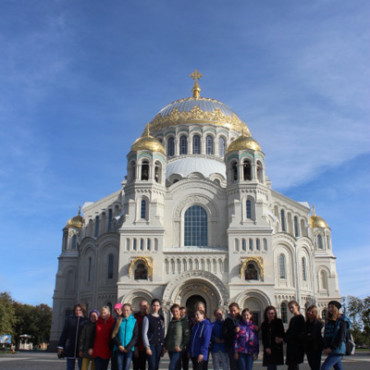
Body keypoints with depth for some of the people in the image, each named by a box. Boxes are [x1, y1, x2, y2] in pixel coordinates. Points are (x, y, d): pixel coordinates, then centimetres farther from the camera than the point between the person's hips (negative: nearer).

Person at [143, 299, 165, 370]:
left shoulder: (161, 318, 11)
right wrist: (147, 347, -13)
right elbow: (144, 333, -7)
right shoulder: (147, 318, -5)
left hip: (159, 345, 5)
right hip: (151, 345, -5)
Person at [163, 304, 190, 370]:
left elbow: (186, 335, -8)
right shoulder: (171, 323, 16)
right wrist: (164, 346, 12)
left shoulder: (184, 322, -3)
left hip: (178, 349, -6)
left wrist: (181, 346, -15)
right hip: (170, 349, 6)